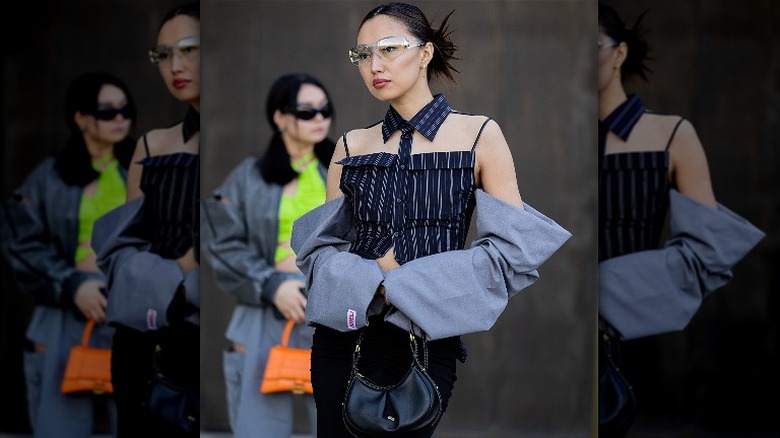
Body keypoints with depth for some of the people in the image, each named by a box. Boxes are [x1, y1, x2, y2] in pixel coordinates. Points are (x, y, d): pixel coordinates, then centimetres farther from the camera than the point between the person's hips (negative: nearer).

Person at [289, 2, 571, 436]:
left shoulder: (479, 136, -1)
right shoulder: (352, 146, 7)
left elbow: (512, 247, -6)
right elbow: (319, 243, 8)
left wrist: (402, 284, -13)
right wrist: (364, 279, -14)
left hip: (428, 338, -2)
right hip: (343, 331, 3)